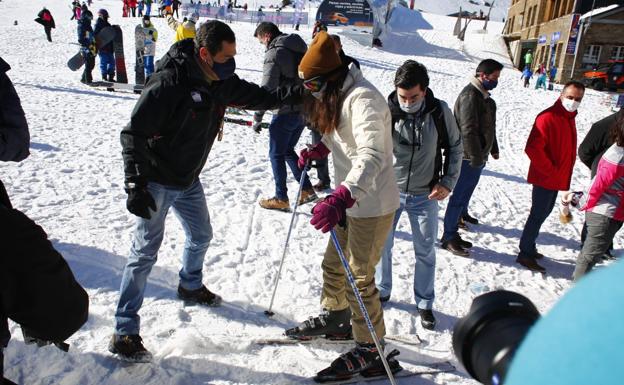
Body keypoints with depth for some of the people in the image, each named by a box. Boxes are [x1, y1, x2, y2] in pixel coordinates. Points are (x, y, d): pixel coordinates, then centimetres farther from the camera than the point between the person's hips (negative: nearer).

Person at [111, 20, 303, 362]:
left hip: (189, 180, 8)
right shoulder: (169, 82, -26)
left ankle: (191, 286, 51)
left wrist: (298, 93, -11)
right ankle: (124, 332, 5)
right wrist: (136, 186, -29)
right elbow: (133, 134, -25)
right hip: (157, 182, -8)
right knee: (146, 250, -6)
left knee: (201, 236, 22)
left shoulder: (221, 82, -3)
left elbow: (260, 97, 5)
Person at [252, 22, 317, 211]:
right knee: (288, 150, 21)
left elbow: (267, 89, -19)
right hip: (304, 110, 8)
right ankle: (307, 190, 19)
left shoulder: (274, 52, -13)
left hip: (286, 112, -8)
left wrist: (257, 118, -14)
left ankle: (281, 198, 14)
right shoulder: (299, 48, 13)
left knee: (277, 154, 6)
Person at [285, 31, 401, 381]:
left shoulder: (363, 99, -24)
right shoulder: (337, 95, 7)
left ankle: (370, 352, 18)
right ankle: (335, 319, 45)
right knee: (333, 265, 22)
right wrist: (318, 151, 6)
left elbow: (372, 156, -37)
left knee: (358, 278, 0)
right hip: (350, 199, 10)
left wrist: (340, 199, -49)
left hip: (372, 203, -10)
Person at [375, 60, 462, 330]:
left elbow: (455, 147, 3)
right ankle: (381, 292, 33)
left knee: (425, 251, 10)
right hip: (390, 191, 0)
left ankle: (425, 304, 28)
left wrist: (448, 182, -4)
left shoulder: (440, 112, -11)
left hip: (425, 195, 1)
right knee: (381, 245, 10)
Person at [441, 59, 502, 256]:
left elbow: (488, 126, 24)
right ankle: (449, 237, 1)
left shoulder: (484, 96, 13)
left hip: (478, 155, 10)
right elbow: (468, 130, -25)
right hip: (468, 157, -10)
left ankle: (462, 214, 48)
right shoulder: (470, 95, -20)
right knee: (459, 195, -5)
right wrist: (476, 157, -24)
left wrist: (493, 149, 28)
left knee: (468, 189, 25)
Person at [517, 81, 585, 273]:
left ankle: (529, 248, 30)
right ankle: (525, 254, 8)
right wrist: (549, 170, -19)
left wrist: (565, 171, 13)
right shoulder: (548, 117, -19)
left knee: (544, 212, 17)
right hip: (545, 178, -9)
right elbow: (532, 148, -28)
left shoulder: (569, 117, 10)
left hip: (558, 179, 9)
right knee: (538, 215, -2)